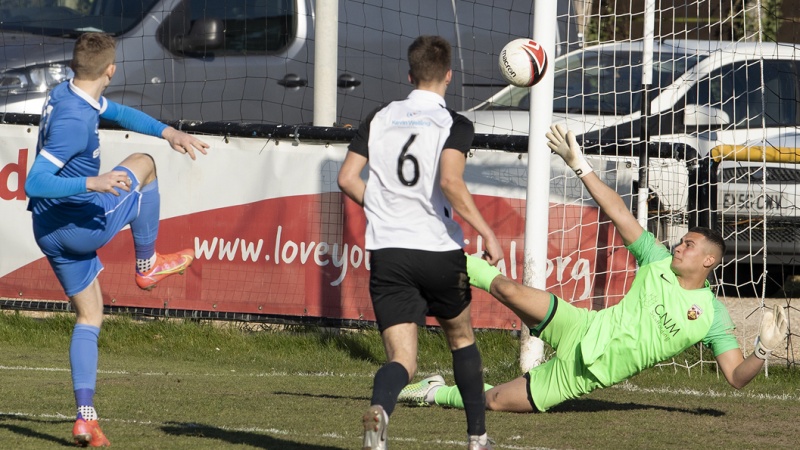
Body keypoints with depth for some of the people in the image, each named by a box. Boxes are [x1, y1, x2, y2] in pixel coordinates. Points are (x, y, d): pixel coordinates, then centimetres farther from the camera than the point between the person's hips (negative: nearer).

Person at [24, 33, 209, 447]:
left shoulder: (68, 93, 2)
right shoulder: (75, 120, -28)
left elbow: (118, 113, 22)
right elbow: (35, 183, -34)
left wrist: (169, 133, 13)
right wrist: (92, 184, -41)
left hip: (50, 232, 8)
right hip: (84, 223, -8)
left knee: (89, 316, 16)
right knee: (142, 164, 16)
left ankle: (85, 417, 6)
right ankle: (147, 267, 26)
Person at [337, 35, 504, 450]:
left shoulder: (380, 119, 8)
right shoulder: (454, 125, -4)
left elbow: (347, 178, 5)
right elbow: (450, 181, -20)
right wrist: (486, 233, -13)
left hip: (387, 252, 2)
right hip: (439, 250, -2)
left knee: (401, 359, -3)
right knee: (462, 339, 24)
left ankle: (379, 407, -38)